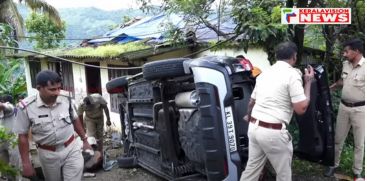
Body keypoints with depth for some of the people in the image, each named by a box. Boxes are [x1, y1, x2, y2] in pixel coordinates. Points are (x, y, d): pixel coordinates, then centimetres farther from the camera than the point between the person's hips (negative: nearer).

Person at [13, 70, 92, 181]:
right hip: (48, 154, -1)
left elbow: (75, 120, 8)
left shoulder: (66, 100, -9)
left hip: (71, 149, 1)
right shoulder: (26, 107, -16)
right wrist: (26, 163, -6)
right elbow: (23, 136, -8)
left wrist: (84, 140, 13)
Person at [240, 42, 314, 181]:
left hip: (254, 128, 7)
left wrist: (249, 117, 43)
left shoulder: (265, 72, 12)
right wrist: (308, 82, 1)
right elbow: (301, 109, -12)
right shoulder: (292, 74, -11)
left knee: (252, 169, 19)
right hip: (273, 133, -7)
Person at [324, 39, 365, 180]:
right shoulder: (345, 64, 2)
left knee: (359, 143, 10)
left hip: (359, 109, -6)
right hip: (344, 107, 6)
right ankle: (334, 164, 33)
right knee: (338, 138, 16)